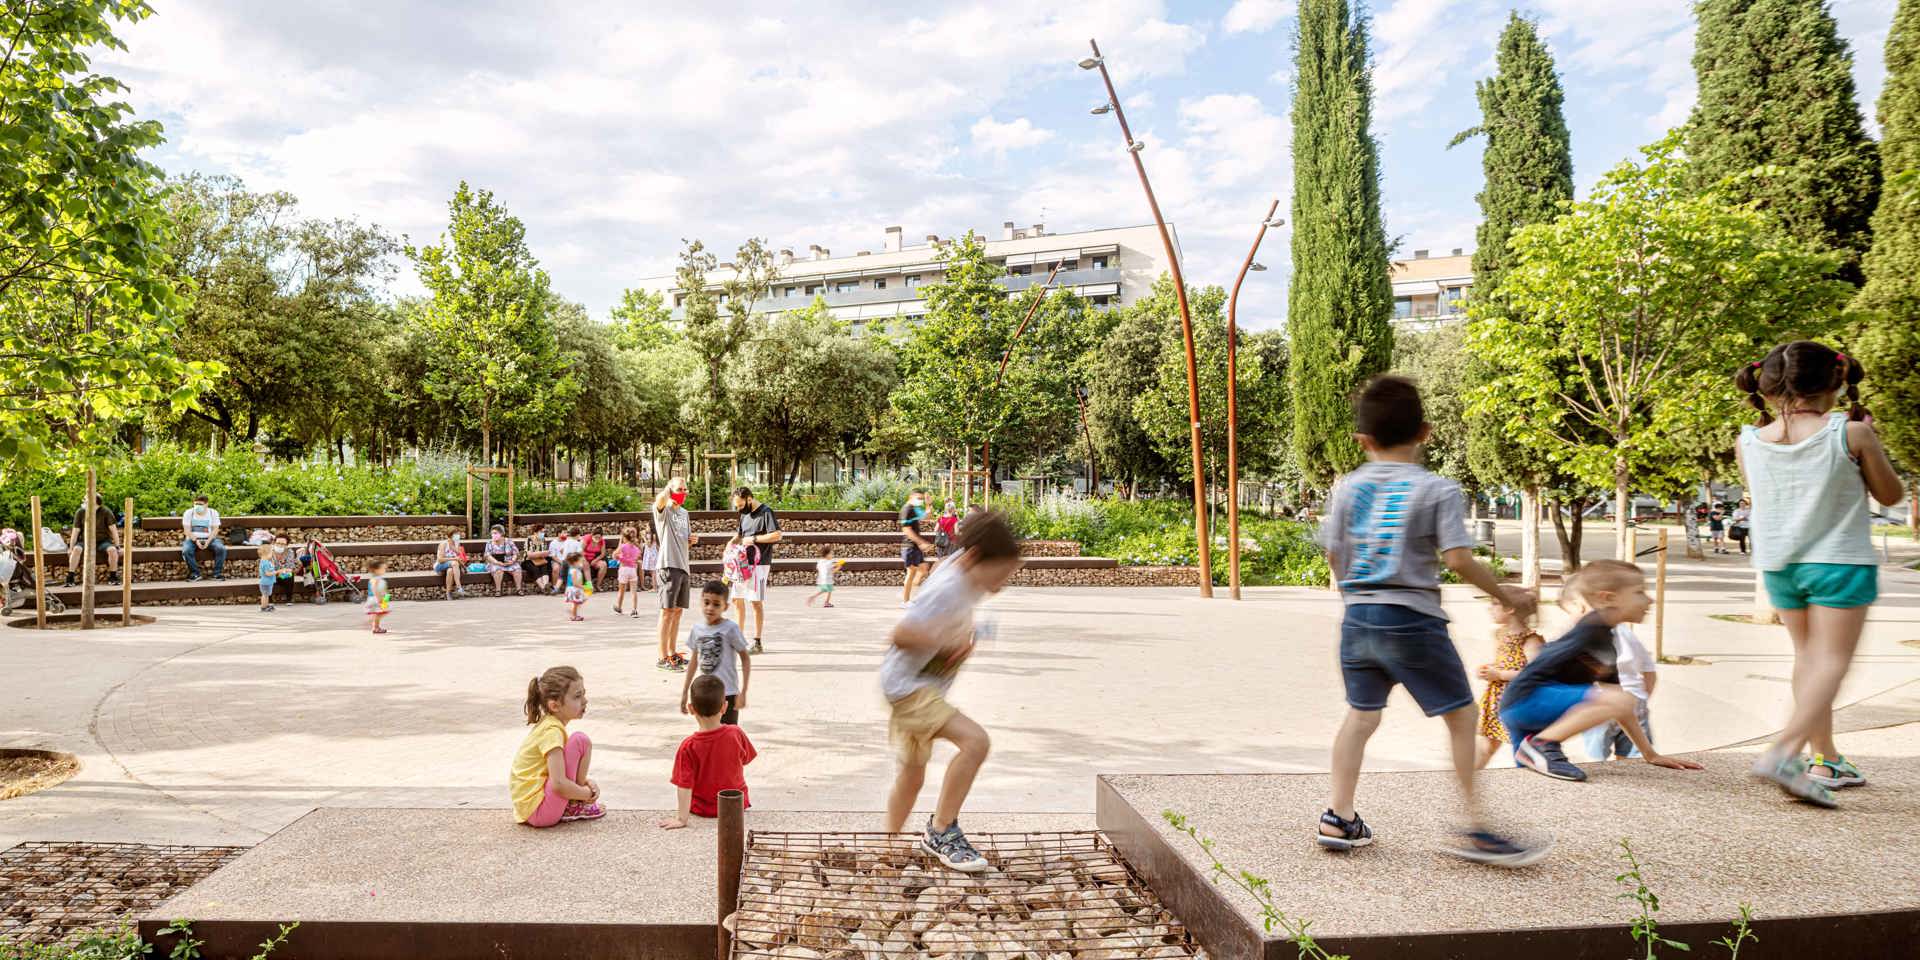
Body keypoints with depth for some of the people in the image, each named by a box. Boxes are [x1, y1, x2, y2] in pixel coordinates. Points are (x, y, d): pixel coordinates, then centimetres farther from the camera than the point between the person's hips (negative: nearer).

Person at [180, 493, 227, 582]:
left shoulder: (213, 512, 3)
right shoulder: (188, 513, 1)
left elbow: (215, 529, -2)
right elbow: (187, 530, -5)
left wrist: (208, 541, -18)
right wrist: (196, 540, -20)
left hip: (209, 538, 0)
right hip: (193, 538, 0)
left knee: (221, 548, -29)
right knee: (186, 550, -33)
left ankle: (217, 573, -17)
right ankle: (195, 573, -17)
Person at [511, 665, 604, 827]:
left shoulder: (546, 724, 11)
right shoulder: (553, 731, -18)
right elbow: (559, 784, -26)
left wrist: (586, 782, 2)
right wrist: (589, 793, -10)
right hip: (540, 812, -10)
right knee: (581, 741, -15)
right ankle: (573, 807, -3)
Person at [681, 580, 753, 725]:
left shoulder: (730, 628, -13)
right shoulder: (697, 629, 3)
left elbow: (746, 659, -10)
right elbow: (694, 660, 14)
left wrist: (743, 692, -15)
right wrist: (685, 692, 16)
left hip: (727, 693, -5)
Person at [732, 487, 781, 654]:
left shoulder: (766, 512, -10)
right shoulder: (744, 515, 14)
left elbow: (776, 535, -17)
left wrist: (753, 538, -14)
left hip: (759, 564, -8)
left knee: (756, 602, -4)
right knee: (737, 599, 9)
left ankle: (757, 642, 4)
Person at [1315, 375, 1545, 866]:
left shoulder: (1347, 488, 5)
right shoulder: (1438, 490, -7)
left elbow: (1333, 554, 9)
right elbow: (1458, 558, -13)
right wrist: (1506, 595, 0)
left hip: (1358, 618, 5)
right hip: (1412, 619, -5)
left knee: (1361, 713, 16)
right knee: (1461, 715, 6)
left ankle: (1339, 817, 18)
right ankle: (1475, 828, 6)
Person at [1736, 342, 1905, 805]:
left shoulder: (1749, 441, -3)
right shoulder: (1851, 435, -11)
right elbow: (1890, 494, 2)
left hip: (1778, 565, 4)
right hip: (1840, 562, -4)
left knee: (1807, 656, 17)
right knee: (1832, 659, -2)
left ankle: (1826, 760, 24)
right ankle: (1784, 751, -20)